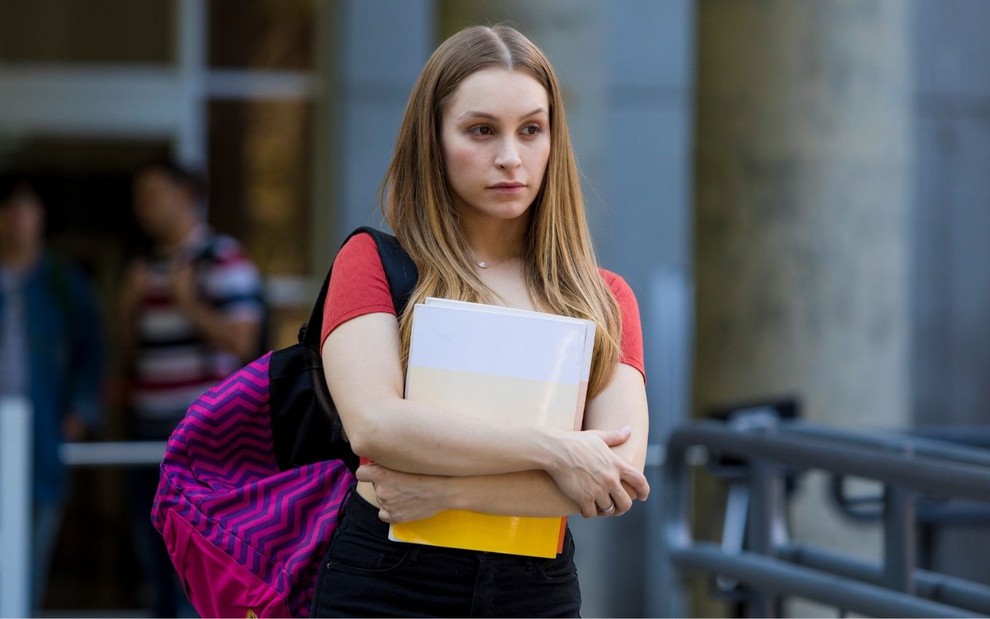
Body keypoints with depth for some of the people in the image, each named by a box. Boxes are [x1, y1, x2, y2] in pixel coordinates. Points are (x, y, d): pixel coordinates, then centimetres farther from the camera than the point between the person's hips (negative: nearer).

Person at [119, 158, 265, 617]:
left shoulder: (223, 260, -6)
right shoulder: (146, 267, 16)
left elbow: (241, 342, -12)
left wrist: (188, 303, -15)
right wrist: (129, 306, 3)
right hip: (148, 424, 8)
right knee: (152, 540, 12)